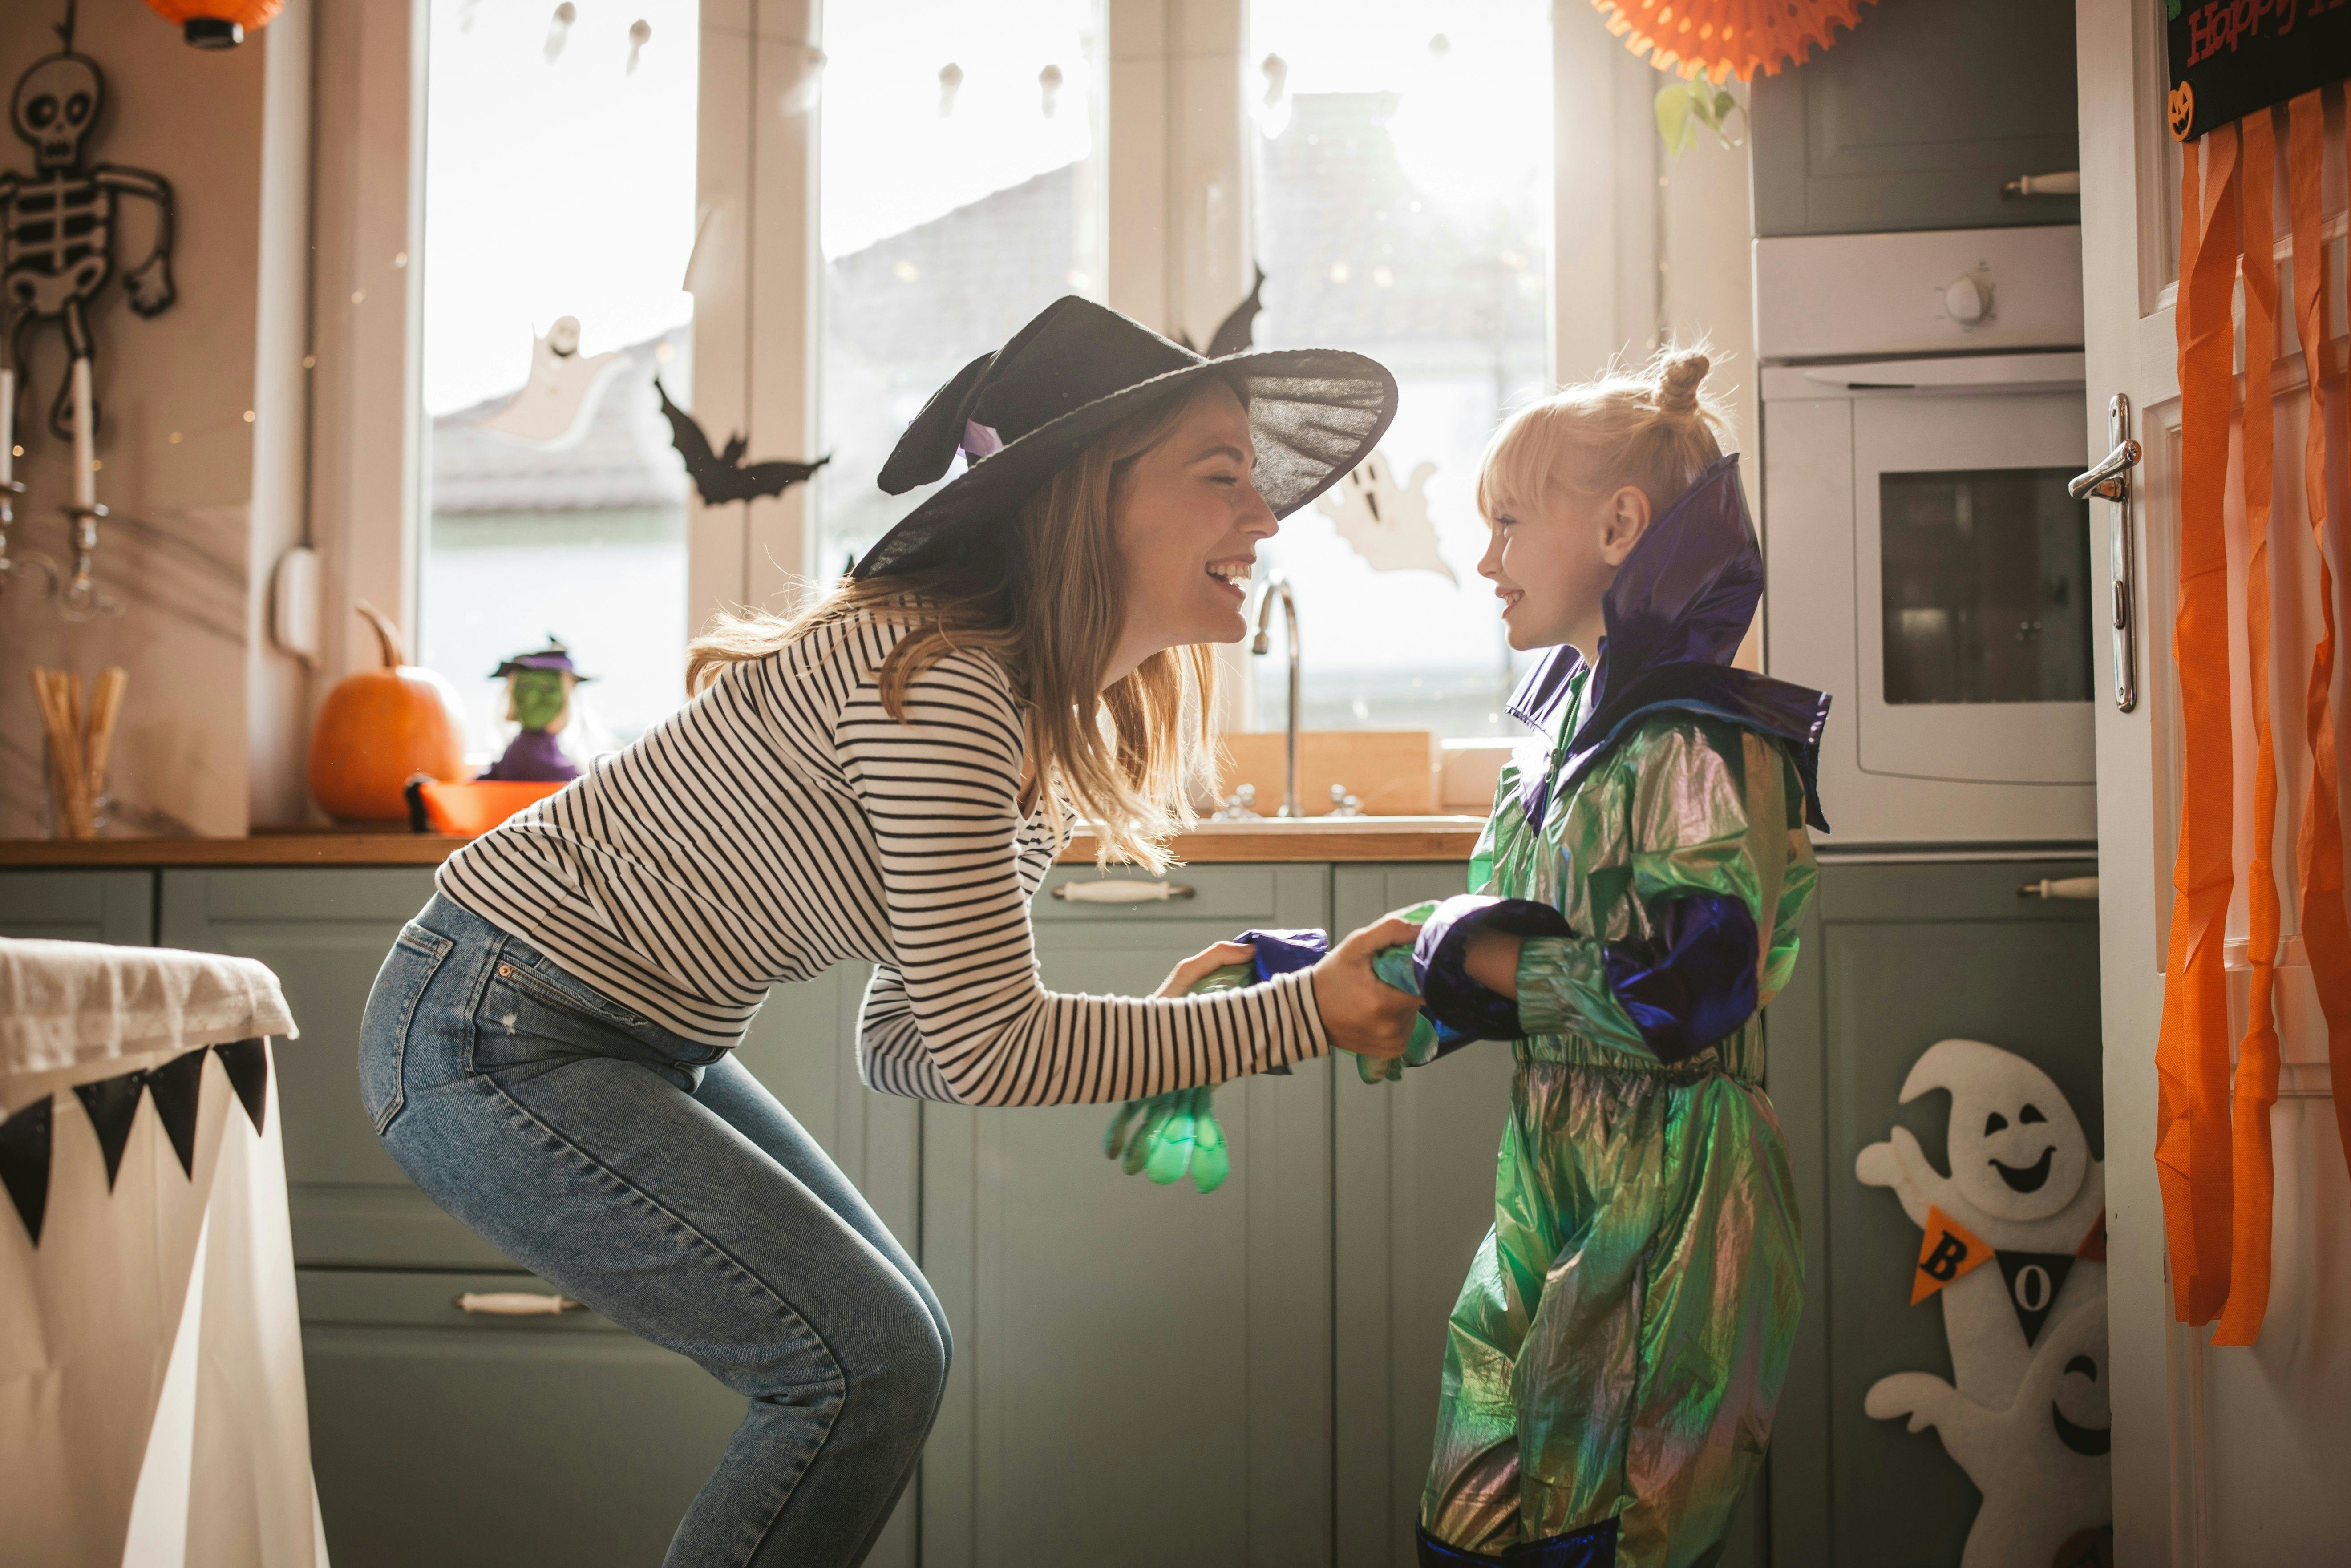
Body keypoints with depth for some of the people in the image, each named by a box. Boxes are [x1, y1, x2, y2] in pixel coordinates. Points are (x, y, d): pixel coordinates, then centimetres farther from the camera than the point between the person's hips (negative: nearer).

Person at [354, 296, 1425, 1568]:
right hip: (493, 1035, -10)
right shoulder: (938, 681, -26)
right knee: (866, 1362, -12)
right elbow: (990, 1052, -25)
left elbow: (910, 1041, 8)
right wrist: (1304, 1014, -18)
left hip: (637, 1041, 10)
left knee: (894, 1342, 12)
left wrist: (1157, 1029, -6)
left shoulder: (1053, 736, 5)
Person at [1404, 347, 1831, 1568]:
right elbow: (1480, 944, 18)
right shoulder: (1571, 724, 13)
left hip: (1666, 1196, -9)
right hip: (1552, 1186, 9)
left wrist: (1472, 952, -11)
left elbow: (1677, 994, -24)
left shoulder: (1701, 745, -14)